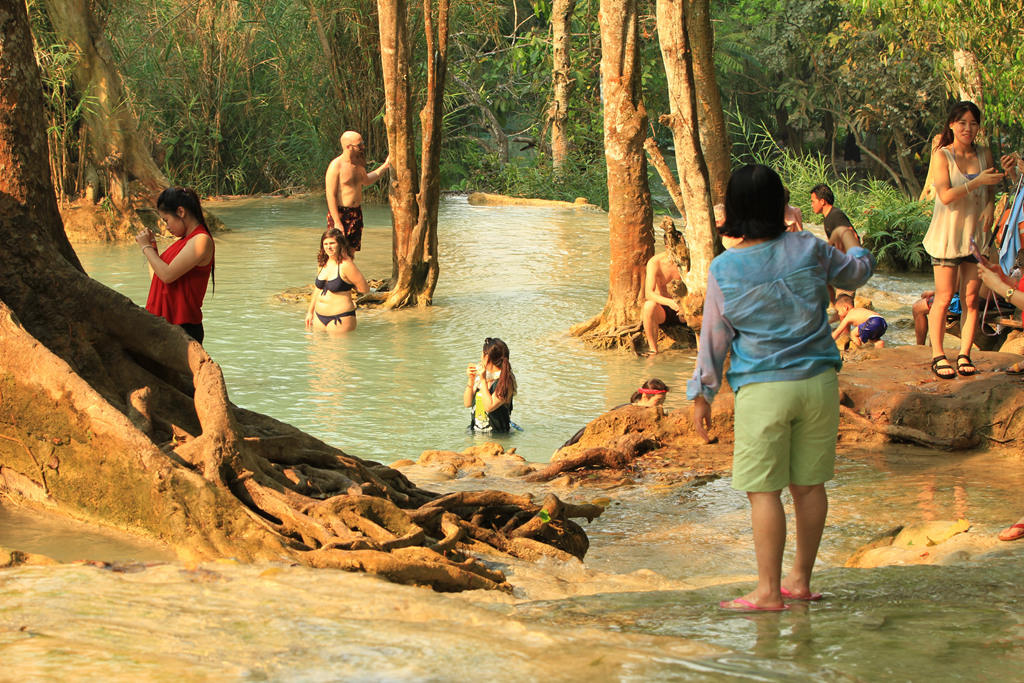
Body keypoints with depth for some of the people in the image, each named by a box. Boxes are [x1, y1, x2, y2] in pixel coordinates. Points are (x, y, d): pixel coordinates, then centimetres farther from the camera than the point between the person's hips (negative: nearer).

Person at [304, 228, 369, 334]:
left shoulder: (346, 265, -15)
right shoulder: (322, 263, 8)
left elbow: (365, 289, -12)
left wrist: (348, 284, 2)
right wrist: (310, 312, 26)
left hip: (340, 318, -7)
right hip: (319, 316, 7)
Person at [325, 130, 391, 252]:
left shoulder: (358, 163, 9)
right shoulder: (335, 166, -15)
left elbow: (366, 181, 30)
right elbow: (331, 195, -17)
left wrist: (385, 166, 24)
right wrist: (337, 222, -20)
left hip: (356, 213, 7)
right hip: (339, 213, -7)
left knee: (351, 250, 10)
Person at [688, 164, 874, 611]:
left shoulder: (723, 269, -7)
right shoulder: (808, 250, -1)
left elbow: (714, 338, 1)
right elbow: (857, 273, 19)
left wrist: (702, 395, 12)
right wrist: (855, 246, 43)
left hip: (763, 389, -3)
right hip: (818, 381, 4)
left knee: (764, 491, 0)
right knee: (809, 485, 12)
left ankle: (768, 592, 0)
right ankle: (800, 580, 22)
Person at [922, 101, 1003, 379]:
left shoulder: (984, 155, 7)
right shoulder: (943, 156, -6)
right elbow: (945, 195, -17)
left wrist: (990, 206, -2)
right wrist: (978, 182, -22)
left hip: (976, 234, 4)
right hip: (947, 235, -4)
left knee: (971, 298, 2)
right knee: (944, 297, -3)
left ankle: (965, 354, 8)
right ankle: (938, 355, 4)